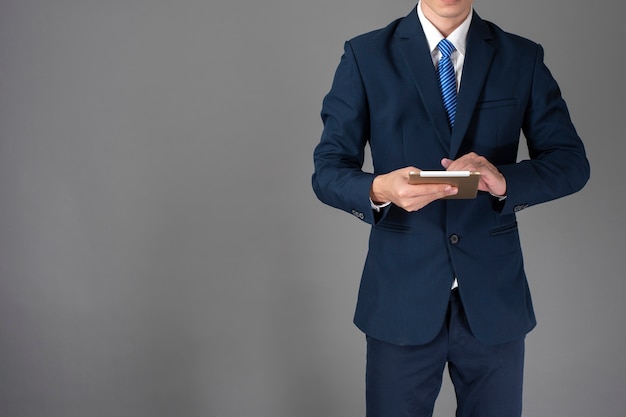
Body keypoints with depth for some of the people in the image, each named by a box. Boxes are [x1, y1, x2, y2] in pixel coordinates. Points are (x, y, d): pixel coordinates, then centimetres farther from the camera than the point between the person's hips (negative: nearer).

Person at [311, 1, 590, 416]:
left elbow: (571, 162, 2)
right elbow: (327, 170, -4)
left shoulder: (523, 58, 3)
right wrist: (379, 190, -26)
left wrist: (504, 180, -19)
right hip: (402, 298, -1)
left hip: (494, 295, 2)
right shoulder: (366, 56, -2)